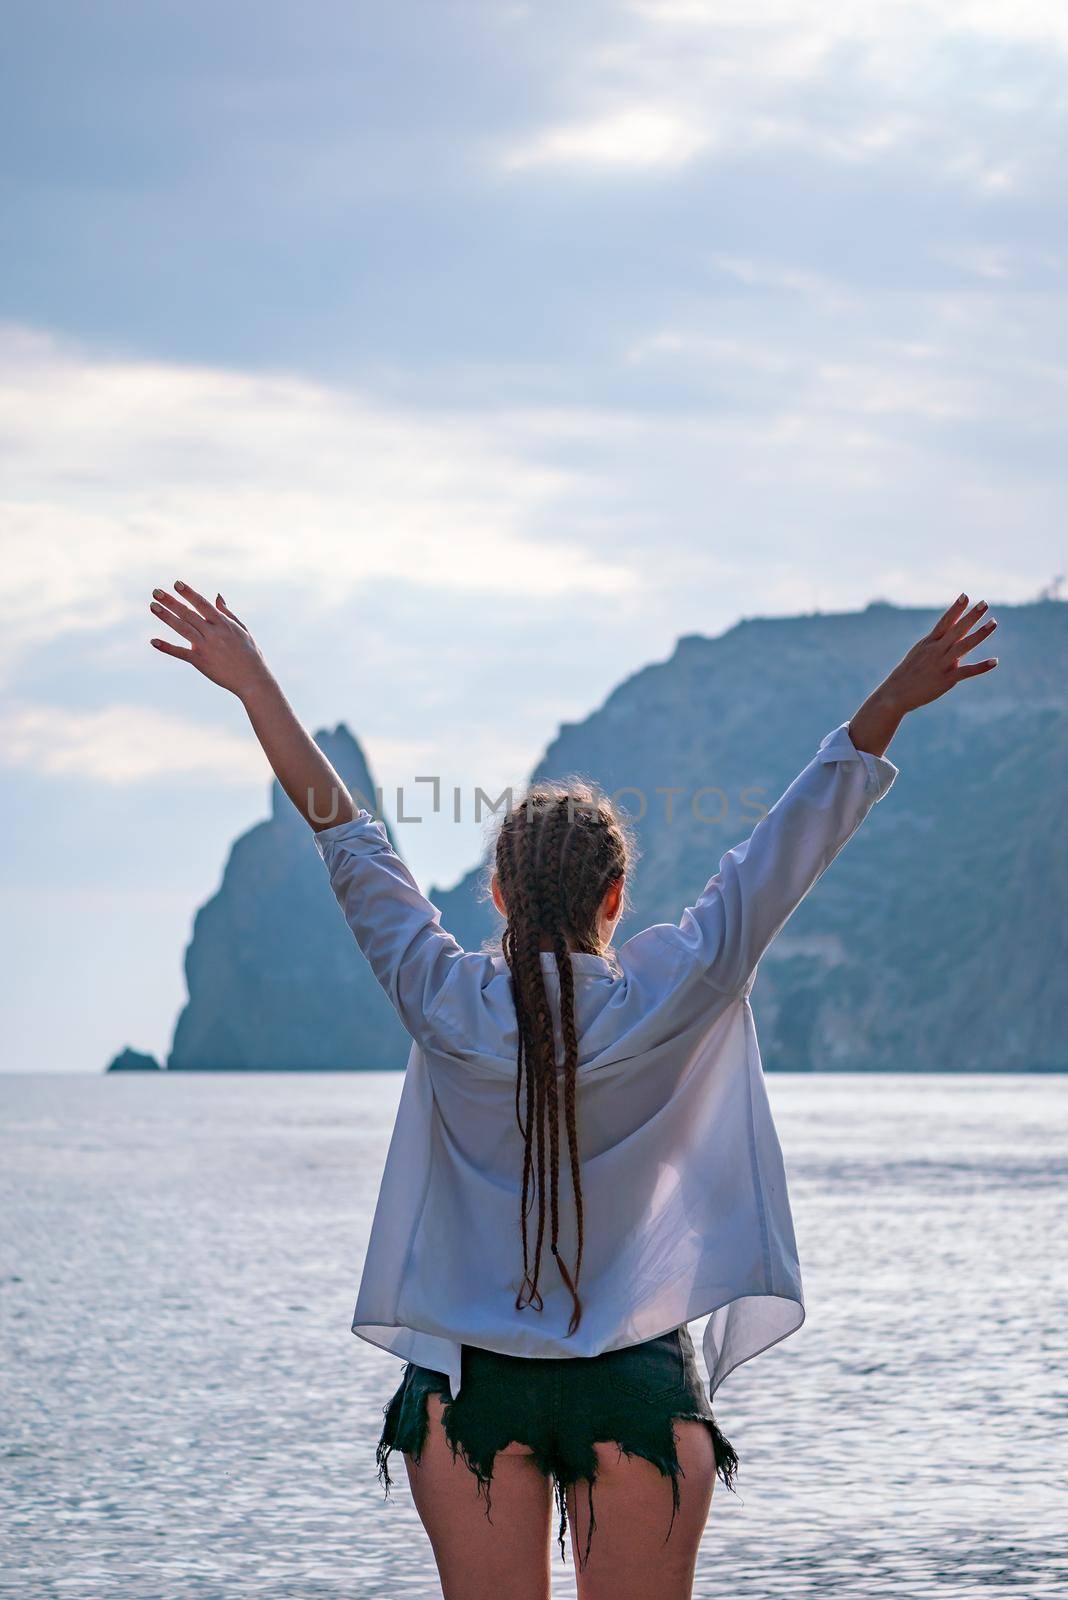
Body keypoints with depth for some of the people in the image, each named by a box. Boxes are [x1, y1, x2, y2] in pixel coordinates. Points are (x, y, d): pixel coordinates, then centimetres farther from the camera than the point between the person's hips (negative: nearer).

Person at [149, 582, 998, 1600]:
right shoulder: (672, 1000, -8)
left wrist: (254, 685, 7)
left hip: (469, 1382, 1)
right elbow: (793, 843, -4)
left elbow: (347, 840, 0)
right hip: (637, 1384, -1)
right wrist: (892, 705, 0)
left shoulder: (445, 1008, -6)